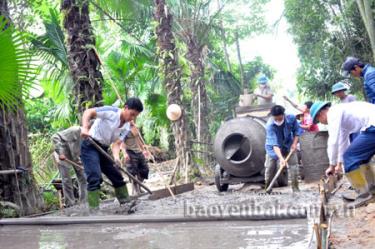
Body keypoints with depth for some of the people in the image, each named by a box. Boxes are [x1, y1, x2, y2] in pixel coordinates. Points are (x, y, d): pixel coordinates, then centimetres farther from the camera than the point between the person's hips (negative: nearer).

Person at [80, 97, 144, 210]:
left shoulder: (126, 128, 3)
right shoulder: (111, 112, -18)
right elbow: (88, 112, -22)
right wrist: (85, 128, -39)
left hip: (103, 149, 8)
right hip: (90, 146, -8)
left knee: (117, 177, 12)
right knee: (95, 178, -21)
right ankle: (94, 210, -18)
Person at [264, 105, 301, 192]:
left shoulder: (291, 118, -24)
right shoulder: (270, 126, -34)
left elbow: (296, 130, -3)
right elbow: (274, 144, -40)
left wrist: (294, 143, -15)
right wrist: (281, 158, -49)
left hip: (288, 145, 2)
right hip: (273, 148, -2)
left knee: (294, 164, -7)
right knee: (270, 167, -1)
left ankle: (295, 188, 4)